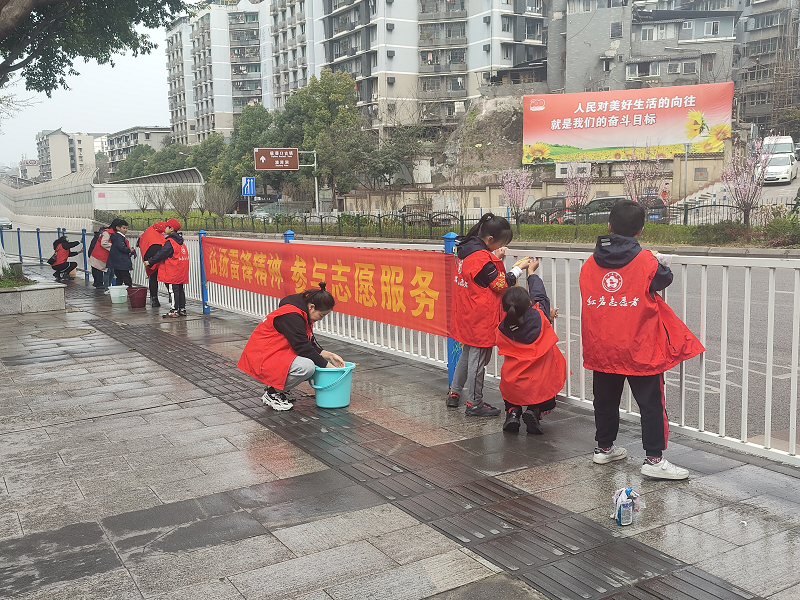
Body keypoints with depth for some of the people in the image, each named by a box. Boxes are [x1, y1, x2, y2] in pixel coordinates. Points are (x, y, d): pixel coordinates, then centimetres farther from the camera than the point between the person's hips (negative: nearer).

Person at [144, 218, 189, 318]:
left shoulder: (170, 242, -14)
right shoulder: (180, 241, 14)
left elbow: (161, 254, -17)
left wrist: (150, 262, -10)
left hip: (172, 272, -9)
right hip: (181, 272, 9)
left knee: (173, 291, -6)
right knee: (180, 290, 13)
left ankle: (174, 311, -6)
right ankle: (182, 309, 17)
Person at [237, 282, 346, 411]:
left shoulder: (303, 314, 5)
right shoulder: (291, 317, -25)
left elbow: (310, 343, 11)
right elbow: (303, 348, -25)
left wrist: (329, 355, -3)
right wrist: (328, 366, -19)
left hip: (281, 353, 10)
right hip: (262, 357, -10)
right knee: (307, 367, -30)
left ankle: (281, 389, 10)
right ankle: (272, 393, -8)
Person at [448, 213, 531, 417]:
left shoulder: (466, 250, 4)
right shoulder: (481, 257, -22)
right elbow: (501, 284, -16)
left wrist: (495, 258, 1)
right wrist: (519, 268, -5)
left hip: (466, 316, 9)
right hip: (480, 319, -9)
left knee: (467, 354, 23)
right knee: (477, 359, 2)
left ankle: (454, 394, 32)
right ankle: (474, 404, 12)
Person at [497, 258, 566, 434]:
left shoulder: (503, 328, -6)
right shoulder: (540, 316, -11)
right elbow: (540, 296, 9)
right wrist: (531, 272, 24)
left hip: (513, 387, 2)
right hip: (541, 386, -1)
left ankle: (512, 411, 12)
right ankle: (535, 411, 0)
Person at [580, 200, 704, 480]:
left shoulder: (589, 264, 0)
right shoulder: (646, 262, -11)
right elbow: (665, 279, 6)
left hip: (601, 348, 4)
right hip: (639, 349, -4)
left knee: (605, 399, 19)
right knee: (651, 403, 5)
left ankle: (604, 447, 32)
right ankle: (654, 459, 6)